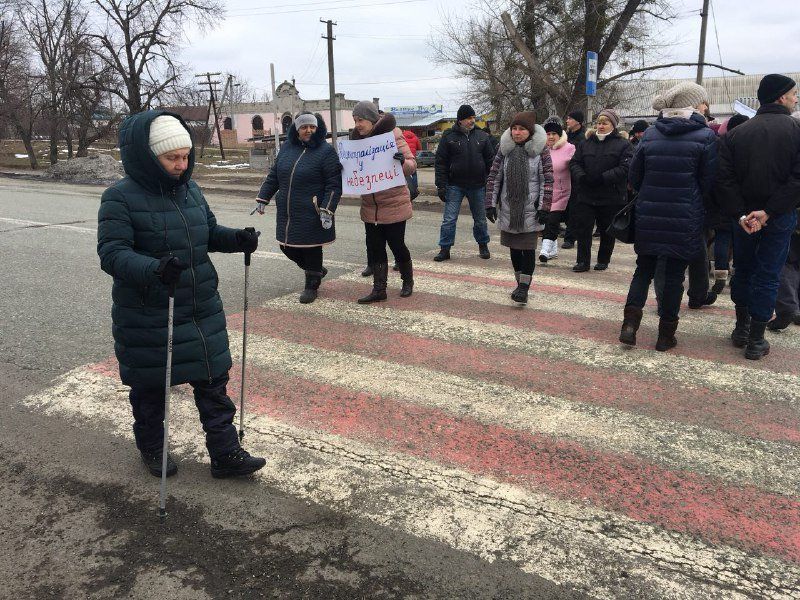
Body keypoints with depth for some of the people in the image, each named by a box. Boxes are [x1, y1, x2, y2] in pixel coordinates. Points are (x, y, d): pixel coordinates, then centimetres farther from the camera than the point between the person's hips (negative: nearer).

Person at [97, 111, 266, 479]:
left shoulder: (190, 190, 5)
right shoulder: (120, 198, -15)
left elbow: (209, 232, 16)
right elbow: (111, 253, -22)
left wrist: (237, 239, -6)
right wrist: (154, 269, -41)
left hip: (202, 310, 5)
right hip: (146, 318, -5)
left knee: (213, 380, 9)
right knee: (150, 386, 13)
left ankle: (225, 454, 21)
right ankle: (151, 449, 37)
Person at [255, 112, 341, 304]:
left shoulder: (326, 151, -7)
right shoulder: (287, 148, 10)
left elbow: (334, 185, -11)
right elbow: (274, 175, 18)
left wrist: (327, 210, -20)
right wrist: (263, 198, 14)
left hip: (312, 214, -6)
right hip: (286, 213, 6)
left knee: (311, 249, 2)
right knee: (287, 246, 12)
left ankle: (312, 285, 23)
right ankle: (317, 270, 34)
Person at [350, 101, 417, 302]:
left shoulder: (392, 134, -12)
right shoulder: (358, 137, 7)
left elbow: (412, 164, -13)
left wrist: (403, 162, -35)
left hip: (394, 204, -6)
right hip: (370, 206, 6)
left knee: (397, 244, 5)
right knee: (374, 248, 7)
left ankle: (408, 281, 28)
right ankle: (379, 289, 15)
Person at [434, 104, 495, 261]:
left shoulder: (482, 136, 4)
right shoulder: (448, 136, -3)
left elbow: (490, 161, 8)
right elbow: (441, 162, -4)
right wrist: (441, 185, -9)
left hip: (478, 186, 2)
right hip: (455, 186, -2)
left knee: (480, 219, 13)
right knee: (449, 219, -2)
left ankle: (483, 245, 30)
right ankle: (445, 249, 7)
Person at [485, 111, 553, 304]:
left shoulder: (540, 150, -5)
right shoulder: (505, 149, 3)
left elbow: (547, 180, -5)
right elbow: (494, 177, 4)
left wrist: (544, 207, -10)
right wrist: (491, 204, -1)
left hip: (530, 210, -3)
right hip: (508, 209, 4)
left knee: (528, 248, -4)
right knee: (514, 247, 11)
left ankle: (524, 288, 3)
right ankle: (520, 283, 25)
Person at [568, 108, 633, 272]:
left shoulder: (623, 144, -2)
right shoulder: (587, 143, 11)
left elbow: (625, 168, -13)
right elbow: (575, 162, 7)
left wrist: (603, 178, -22)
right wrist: (581, 176, -14)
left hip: (611, 197, -3)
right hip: (586, 195, 3)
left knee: (607, 231, 9)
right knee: (582, 228, -3)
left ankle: (603, 260, 23)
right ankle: (583, 261, 4)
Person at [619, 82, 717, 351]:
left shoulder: (650, 133, 3)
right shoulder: (705, 136, -6)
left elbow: (634, 177, 5)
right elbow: (709, 182, -4)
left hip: (648, 215, 3)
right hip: (685, 218, -3)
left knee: (644, 269, 15)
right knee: (675, 274, 8)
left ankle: (630, 323, -1)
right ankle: (666, 335, 14)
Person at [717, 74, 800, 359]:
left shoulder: (736, 133, 2)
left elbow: (725, 179, -7)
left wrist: (740, 214, -8)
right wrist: (769, 212, -17)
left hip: (744, 216, 3)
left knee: (743, 270, 18)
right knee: (768, 276, 4)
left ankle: (741, 328, 25)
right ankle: (756, 341, 8)